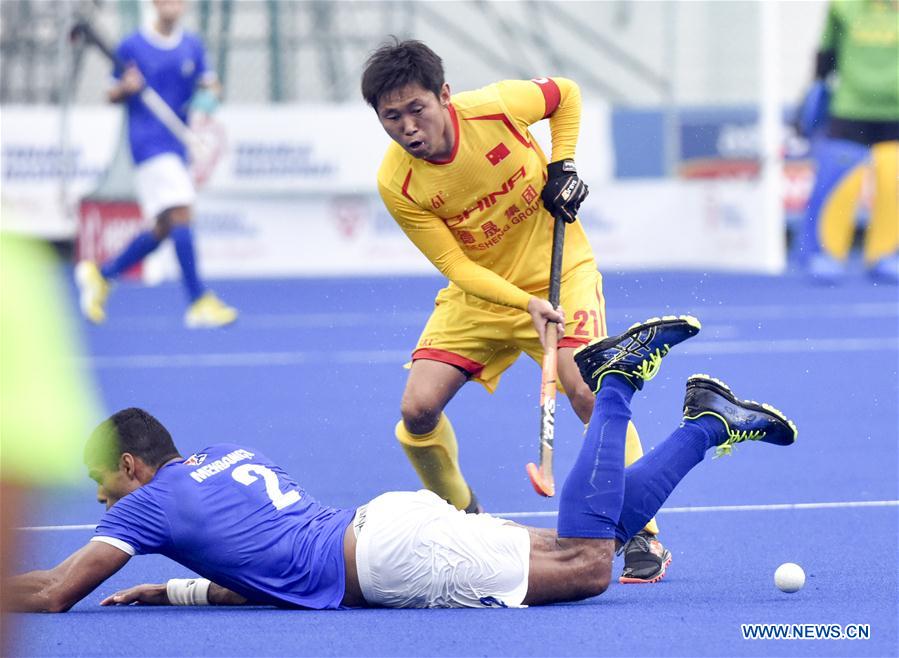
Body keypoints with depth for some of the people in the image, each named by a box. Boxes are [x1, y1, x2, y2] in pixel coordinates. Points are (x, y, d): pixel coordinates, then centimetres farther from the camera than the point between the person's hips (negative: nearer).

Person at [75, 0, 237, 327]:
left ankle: (101, 275, 23)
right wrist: (126, 88, -17)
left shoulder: (192, 46, 11)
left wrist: (207, 97, -7)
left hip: (176, 146, 6)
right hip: (148, 142, -6)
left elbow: (208, 84, 15)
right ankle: (199, 303, -21)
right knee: (181, 213, -19)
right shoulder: (132, 46, -1)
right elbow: (113, 96, 4)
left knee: (164, 228, 7)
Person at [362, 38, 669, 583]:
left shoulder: (498, 107, -23)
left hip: (560, 270, -2)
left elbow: (566, 94, 1)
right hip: (479, 290, 2)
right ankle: (463, 518, 18)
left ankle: (643, 538, -12)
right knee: (418, 410, -11)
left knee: (588, 392, -23)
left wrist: (563, 165, -10)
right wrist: (525, 303, -28)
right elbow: (455, 264, -16)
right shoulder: (396, 185, -21)